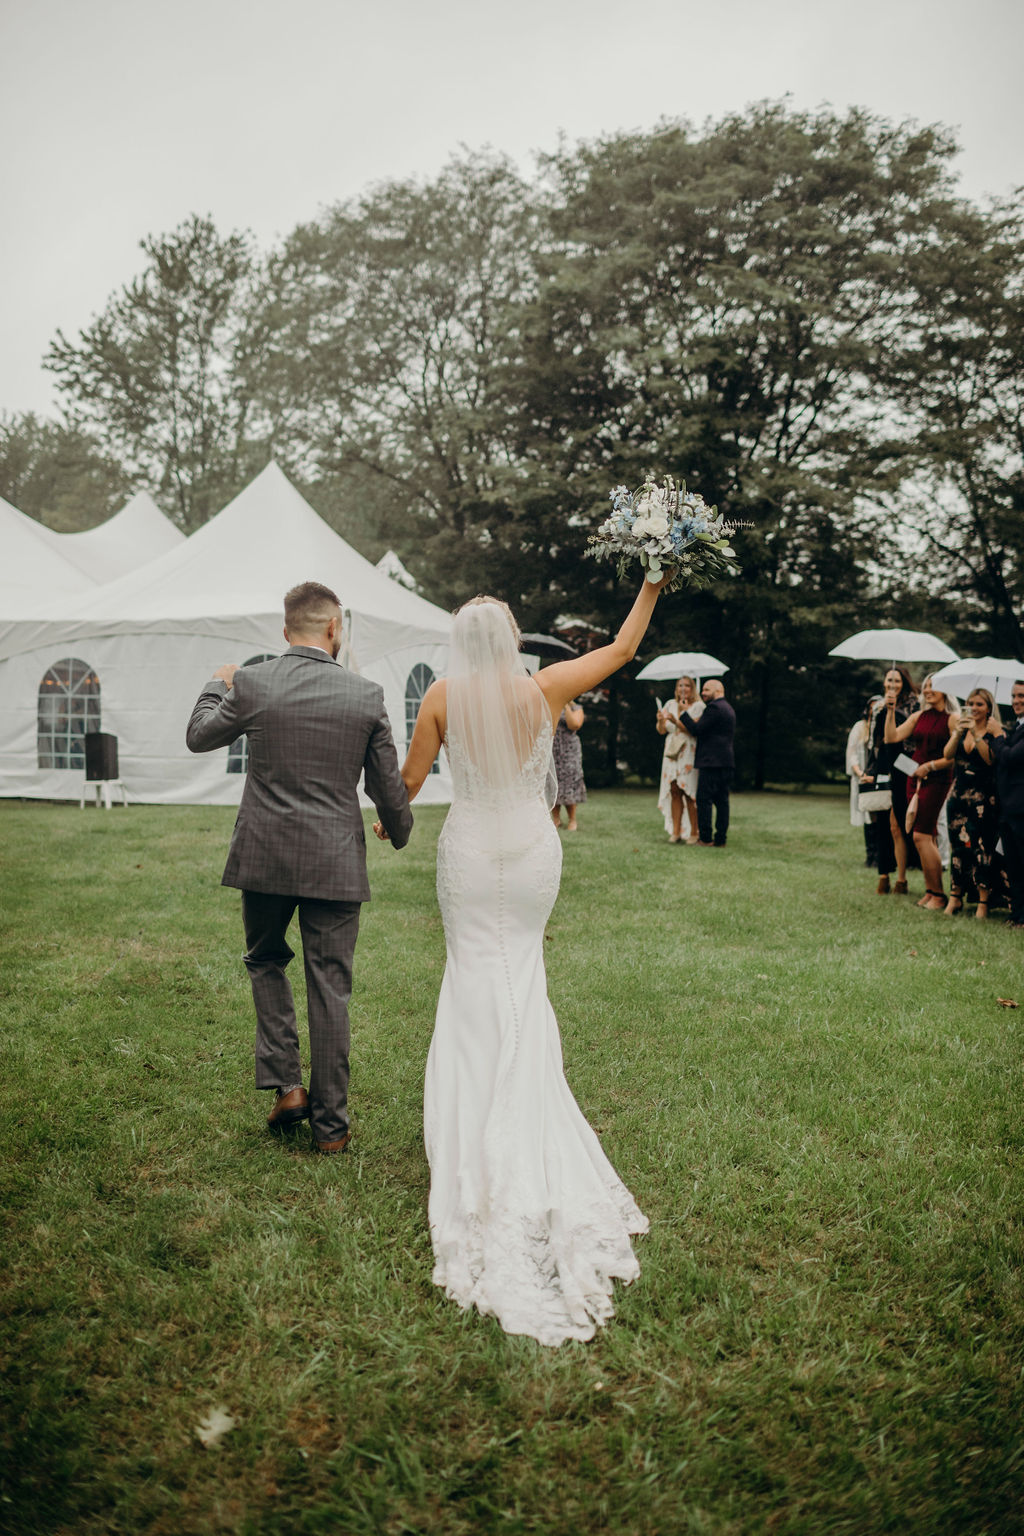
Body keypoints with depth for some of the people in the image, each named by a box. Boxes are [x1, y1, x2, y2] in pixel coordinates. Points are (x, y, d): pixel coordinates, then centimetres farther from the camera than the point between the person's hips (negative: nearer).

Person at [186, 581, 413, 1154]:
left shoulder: (251, 684, -6)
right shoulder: (367, 695, -6)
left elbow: (199, 736, 12)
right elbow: (389, 786, 1)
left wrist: (217, 686, 31)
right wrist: (401, 832, 21)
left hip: (264, 858, 1)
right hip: (335, 864, 0)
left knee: (266, 962, 24)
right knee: (330, 989, 8)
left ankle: (286, 1084, 14)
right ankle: (330, 1124, 17)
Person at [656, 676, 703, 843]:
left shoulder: (698, 706, -1)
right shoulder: (671, 705, 14)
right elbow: (662, 731, 10)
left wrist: (675, 720, -24)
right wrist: (660, 721, -11)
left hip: (690, 754, -4)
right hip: (672, 753, 4)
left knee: (689, 793, -7)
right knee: (674, 792, 0)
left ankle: (693, 833, -2)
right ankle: (676, 832, 3)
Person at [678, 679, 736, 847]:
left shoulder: (714, 708, -11)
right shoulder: (728, 708, 20)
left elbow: (696, 730, -15)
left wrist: (684, 713, -5)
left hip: (711, 761, -9)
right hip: (726, 762, 10)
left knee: (704, 800, -6)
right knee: (721, 801, 7)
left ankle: (705, 838, -6)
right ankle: (720, 838, 8)